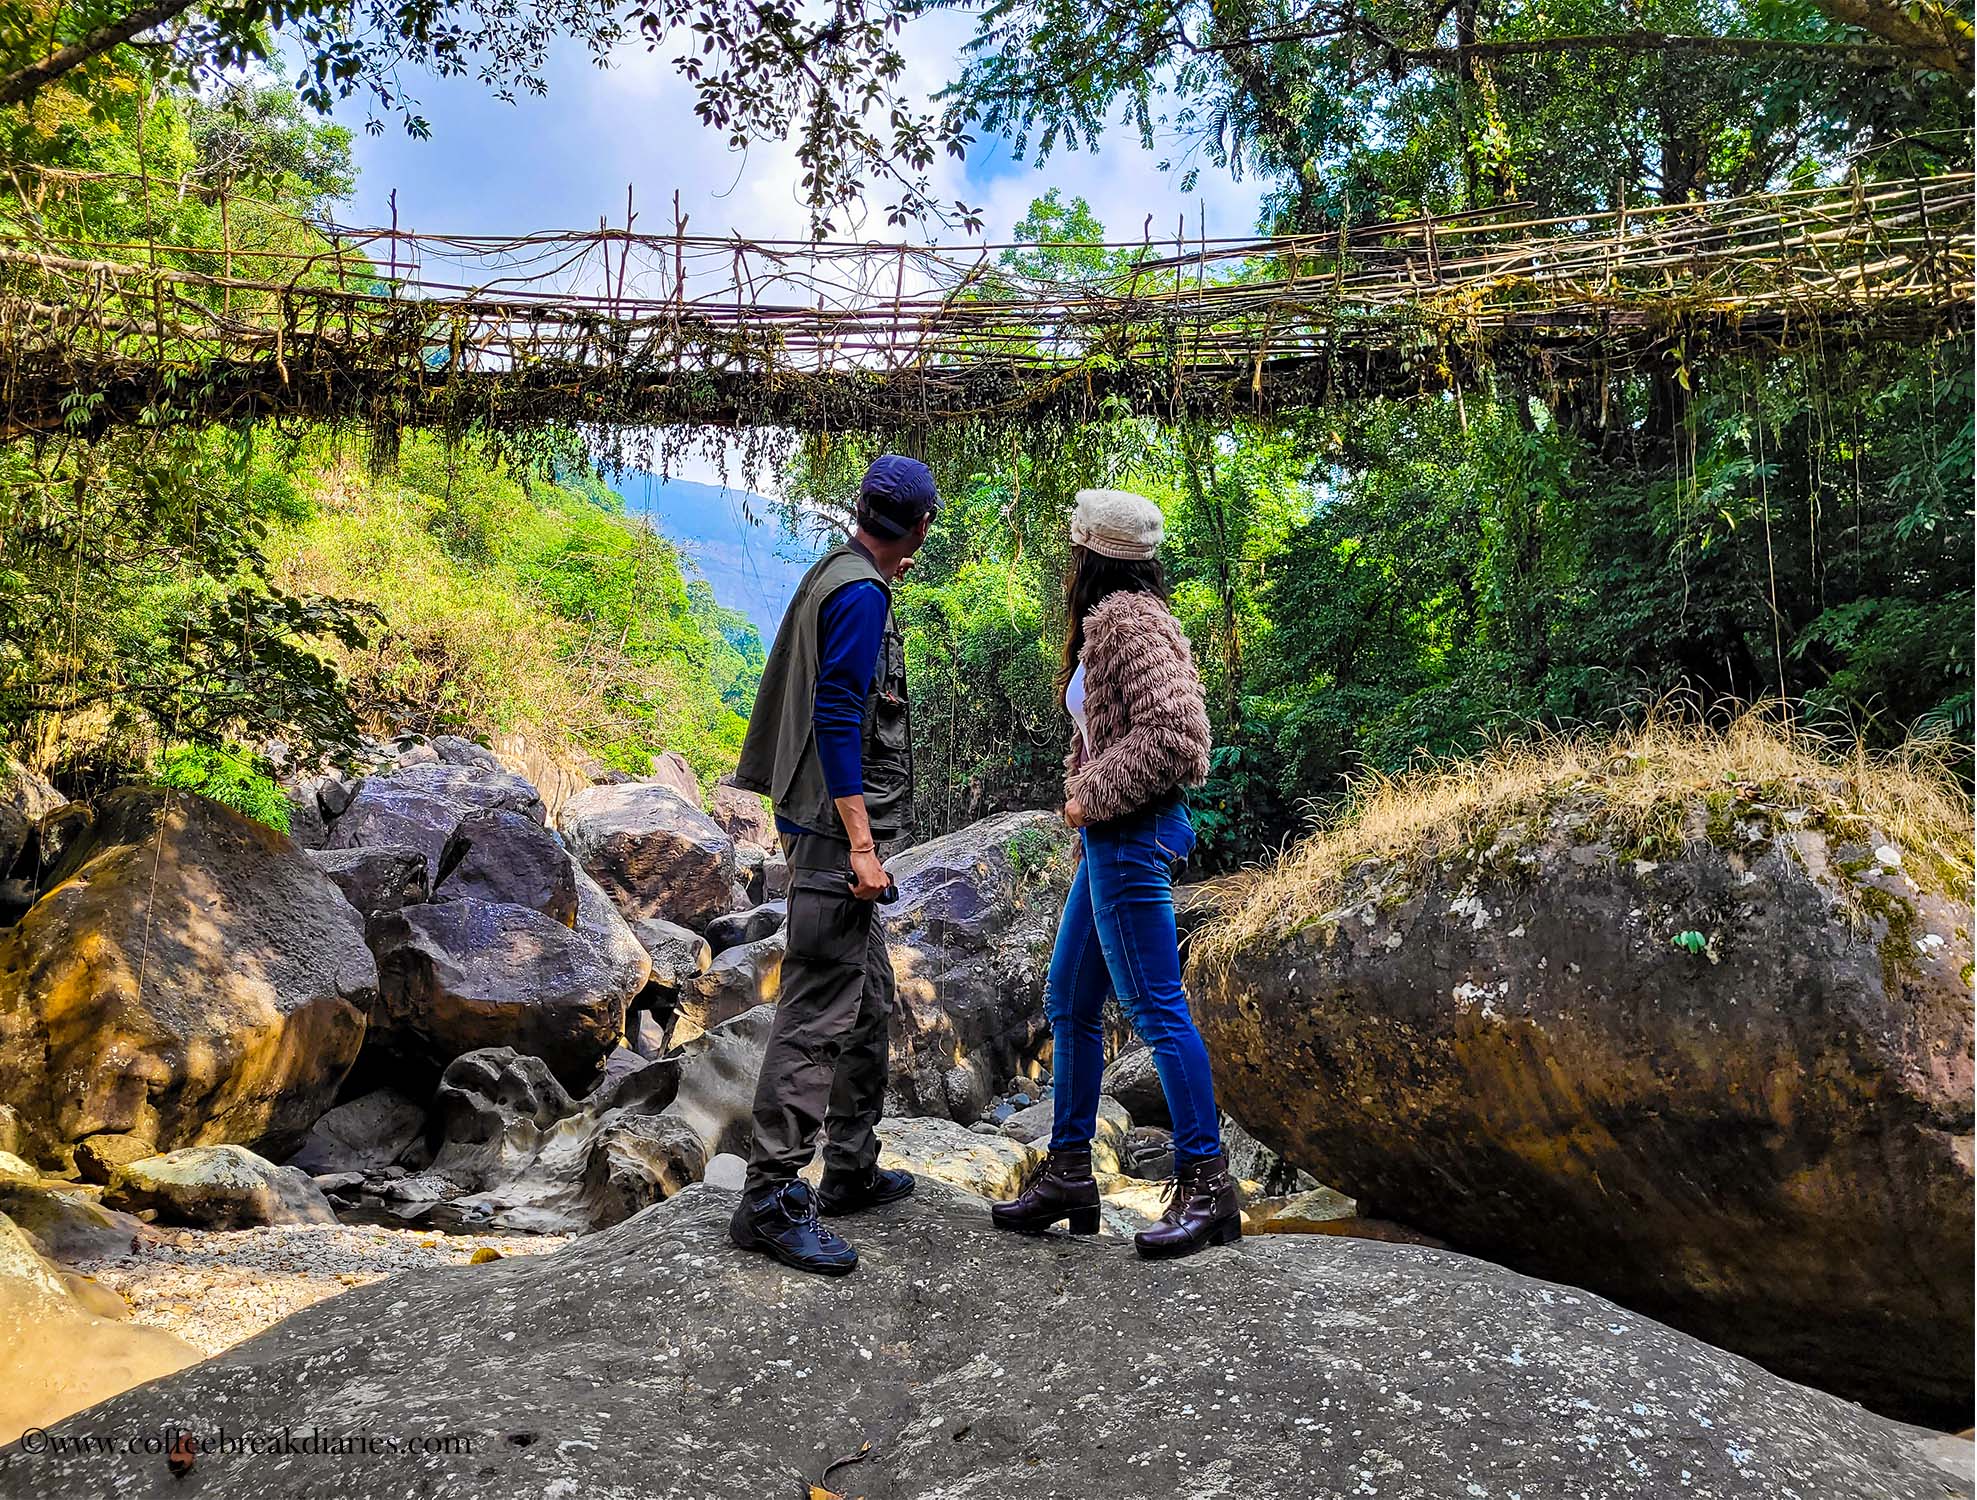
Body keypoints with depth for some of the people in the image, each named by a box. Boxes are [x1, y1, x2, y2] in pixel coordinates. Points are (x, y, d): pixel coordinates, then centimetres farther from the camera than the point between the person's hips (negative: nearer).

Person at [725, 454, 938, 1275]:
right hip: (836, 827, -11)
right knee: (819, 1011, -9)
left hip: (827, 822, 11)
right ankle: (772, 1199, -3)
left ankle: (852, 1170, 26)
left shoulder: (833, 576, 16)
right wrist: (861, 844, -23)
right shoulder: (860, 593, -14)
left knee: (869, 1000, 17)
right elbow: (838, 719, -21)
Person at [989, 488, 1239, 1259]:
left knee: (1155, 1007, -4)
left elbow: (1174, 735, -24)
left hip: (1130, 834, -11)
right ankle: (1068, 1173, 24)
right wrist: (1087, 802, 10)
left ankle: (1206, 1182, 7)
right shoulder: (1112, 622, 15)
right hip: (1111, 835, 11)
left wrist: (1092, 797, -15)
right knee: (1069, 1001, 14)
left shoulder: (1126, 622, -15)